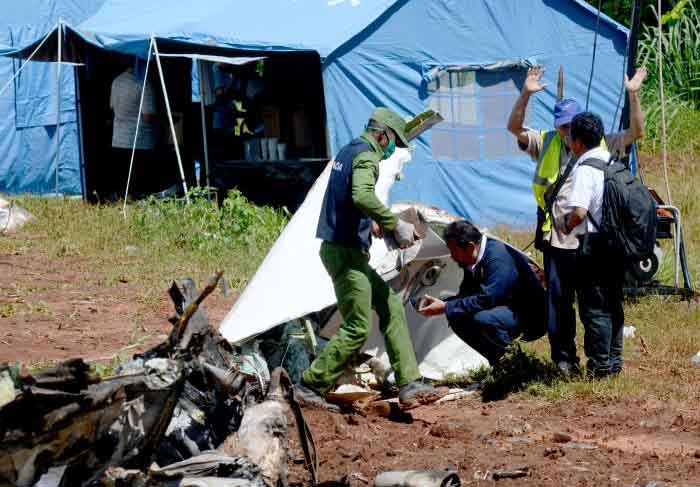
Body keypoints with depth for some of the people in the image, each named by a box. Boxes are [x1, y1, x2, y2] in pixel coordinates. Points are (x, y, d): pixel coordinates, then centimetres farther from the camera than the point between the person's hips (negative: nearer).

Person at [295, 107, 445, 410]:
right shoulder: (367, 156, -14)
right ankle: (309, 387, -1)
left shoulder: (347, 152, 17)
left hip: (343, 250, 11)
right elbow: (362, 196, -33)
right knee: (358, 328, -8)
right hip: (346, 251, -11)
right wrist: (396, 225, -26)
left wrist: (371, 224, 25)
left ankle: (409, 386, 7)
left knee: (391, 307, 10)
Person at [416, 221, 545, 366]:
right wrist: (441, 303, -9)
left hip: (527, 313, -10)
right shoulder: (473, 261, 2)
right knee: (456, 317, -5)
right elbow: (465, 295, 11)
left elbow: (485, 299, -32)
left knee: (482, 318, -34)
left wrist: (446, 308, -27)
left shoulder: (499, 258, -26)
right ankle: (498, 360, 4)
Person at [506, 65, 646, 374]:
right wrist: (526, 94, -18)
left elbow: (636, 132, -2)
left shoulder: (602, 146, 5)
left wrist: (633, 95, -14)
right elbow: (515, 127, -5)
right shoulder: (546, 145, 6)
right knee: (558, 301, 5)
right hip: (557, 240, 1)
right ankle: (563, 357, 16)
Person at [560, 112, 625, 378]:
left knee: (594, 306, 0)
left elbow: (579, 212, -25)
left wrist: (565, 224, -6)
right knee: (613, 303, 16)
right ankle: (614, 359, 23)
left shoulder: (585, 169, -16)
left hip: (594, 246, -8)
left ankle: (600, 365, 3)